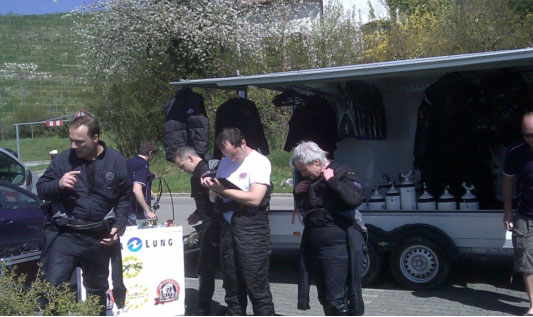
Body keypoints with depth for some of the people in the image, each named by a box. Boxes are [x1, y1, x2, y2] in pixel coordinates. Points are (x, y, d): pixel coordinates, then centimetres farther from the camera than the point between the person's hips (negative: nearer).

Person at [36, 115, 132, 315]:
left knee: (98, 289, 19)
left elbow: (124, 198, 6)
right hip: (64, 234, -1)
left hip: (99, 238, 2)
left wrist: (118, 226, -5)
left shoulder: (116, 161, -1)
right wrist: (58, 184, -18)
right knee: (53, 285, -16)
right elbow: (41, 190, 3)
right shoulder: (63, 159, -4)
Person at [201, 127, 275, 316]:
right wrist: (211, 186, -2)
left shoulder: (259, 162, -5)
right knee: (231, 281, 11)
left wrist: (222, 189, -13)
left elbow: (254, 199, -17)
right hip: (228, 225, 7)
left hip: (250, 226, -7)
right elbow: (216, 197, 20)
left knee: (256, 283, -5)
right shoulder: (225, 162, 16)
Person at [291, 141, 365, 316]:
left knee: (336, 298, -6)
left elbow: (355, 198, -26)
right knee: (324, 297, 14)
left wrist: (331, 180, -20)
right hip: (314, 247, 8)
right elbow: (302, 205, 29)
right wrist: (298, 192, 8)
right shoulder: (310, 180, 13)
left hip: (337, 248, -7)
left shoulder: (342, 173, -8)